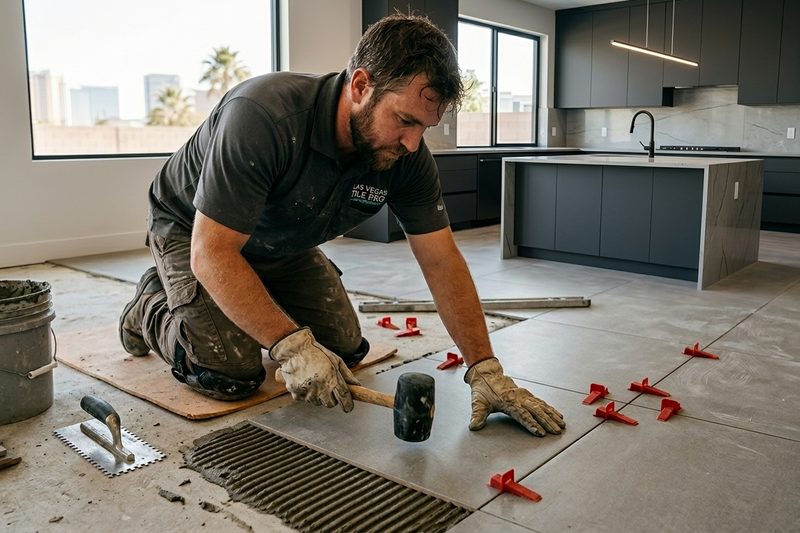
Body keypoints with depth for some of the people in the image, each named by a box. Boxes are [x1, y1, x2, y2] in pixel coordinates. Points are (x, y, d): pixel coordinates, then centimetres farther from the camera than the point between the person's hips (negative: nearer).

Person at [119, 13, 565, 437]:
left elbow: (442, 262, -17)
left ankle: (253, 312, 25)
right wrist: (292, 346, -38)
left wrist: (486, 369, -21)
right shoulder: (264, 114, -39)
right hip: (190, 229, -5)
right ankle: (152, 308, 13)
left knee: (346, 351, -2)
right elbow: (212, 254, -36)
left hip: (285, 245, 5)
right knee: (233, 373, -18)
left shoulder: (408, 156, -21)